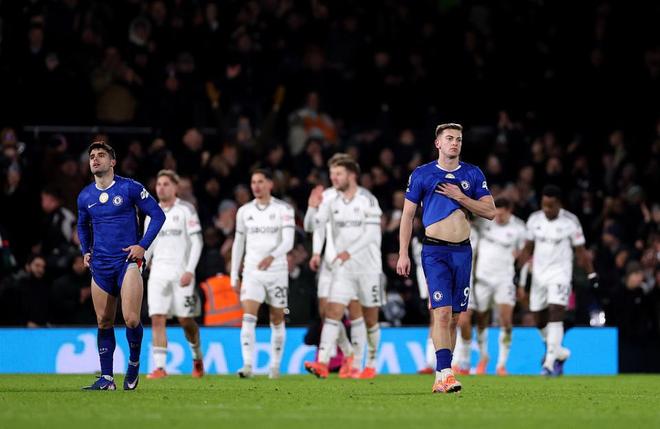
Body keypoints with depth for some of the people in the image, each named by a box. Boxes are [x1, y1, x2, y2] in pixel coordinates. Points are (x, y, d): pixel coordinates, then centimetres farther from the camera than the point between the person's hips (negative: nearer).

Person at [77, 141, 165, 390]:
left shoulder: (130, 188, -4)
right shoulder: (85, 197, 9)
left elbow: (157, 215, 0)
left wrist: (143, 245, -8)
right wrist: (85, 252, 12)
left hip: (128, 261, -4)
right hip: (100, 265, 4)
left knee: (131, 320, -14)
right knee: (103, 322, 4)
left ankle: (134, 364, 11)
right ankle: (106, 378, 10)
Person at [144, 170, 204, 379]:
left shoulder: (185, 210, -1)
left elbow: (197, 242, -5)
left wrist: (190, 270, -14)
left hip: (181, 273, -4)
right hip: (158, 273, 4)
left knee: (186, 320, 1)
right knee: (157, 319, -10)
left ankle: (197, 358, 26)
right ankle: (159, 367, -13)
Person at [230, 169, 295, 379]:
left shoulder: (284, 209, -2)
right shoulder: (244, 211, 8)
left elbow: (288, 242, -13)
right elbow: (238, 244, 13)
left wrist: (272, 256, -32)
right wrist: (234, 276, 11)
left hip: (277, 271, -1)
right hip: (252, 272, 1)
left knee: (277, 320, 7)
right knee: (248, 318, -14)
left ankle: (275, 365, 19)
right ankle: (247, 365, -21)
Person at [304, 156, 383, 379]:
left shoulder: (367, 200, -8)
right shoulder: (331, 201, 5)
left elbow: (372, 232, -17)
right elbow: (318, 225, -1)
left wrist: (350, 251, -28)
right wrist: (316, 252, -18)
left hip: (368, 266, -3)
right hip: (343, 268, 3)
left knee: (370, 318, 6)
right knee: (332, 312, -12)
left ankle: (371, 365, 21)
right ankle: (322, 363, -22)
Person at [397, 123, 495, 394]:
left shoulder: (473, 175, 9)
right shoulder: (422, 175, 2)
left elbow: (490, 212, 4)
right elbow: (407, 215, 5)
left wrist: (460, 197, -8)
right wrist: (403, 254, -2)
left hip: (463, 251, 4)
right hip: (435, 251, -4)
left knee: (454, 316, 6)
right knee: (442, 312, -16)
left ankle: (441, 377, 13)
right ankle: (445, 374, -21)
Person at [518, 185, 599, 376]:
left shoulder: (570, 221, -9)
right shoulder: (534, 219, 2)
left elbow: (580, 252, -2)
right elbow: (528, 249, 13)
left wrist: (592, 274, -4)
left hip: (560, 274, -5)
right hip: (538, 275, 5)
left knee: (555, 315, -18)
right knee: (539, 320, 8)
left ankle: (550, 362, -19)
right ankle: (560, 353, 31)